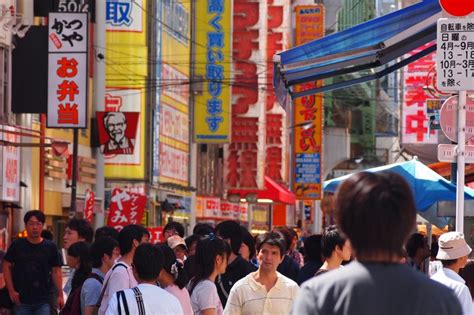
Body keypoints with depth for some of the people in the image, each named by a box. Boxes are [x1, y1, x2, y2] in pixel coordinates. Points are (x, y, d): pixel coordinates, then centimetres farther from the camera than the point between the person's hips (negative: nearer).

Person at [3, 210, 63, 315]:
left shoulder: (50, 247, 1)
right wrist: (11, 291, -2)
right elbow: (7, 267, 6)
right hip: (21, 300, 0)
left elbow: (56, 272, 4)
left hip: (43, 301, 0)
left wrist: (60, 295, -2)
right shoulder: (17, 245, 1)